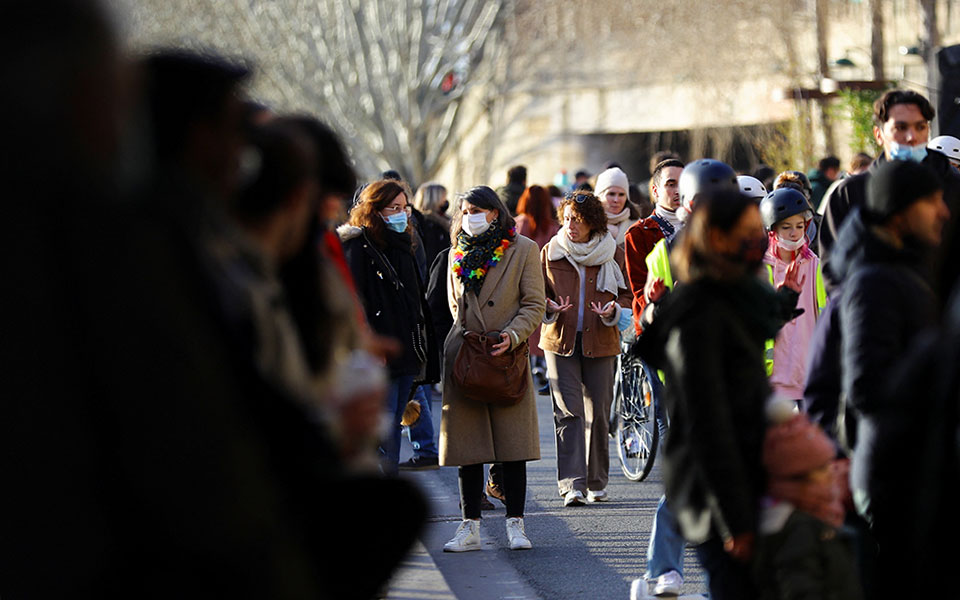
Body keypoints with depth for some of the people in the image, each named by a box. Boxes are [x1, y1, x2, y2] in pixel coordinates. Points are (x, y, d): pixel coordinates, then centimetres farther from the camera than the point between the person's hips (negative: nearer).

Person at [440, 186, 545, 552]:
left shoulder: (523, 250, 1)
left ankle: (515, 523, 6)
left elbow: (534, 304, -1)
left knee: (512, 444, -2)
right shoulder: (458, 254, 12)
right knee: (467, 445, 2)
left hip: (507, 355, -3)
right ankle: (470, 526, 6)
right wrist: (465, 333, 6)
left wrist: (513, 334, -16)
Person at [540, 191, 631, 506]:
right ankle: (572, 485, -14)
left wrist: (612, 312, -12)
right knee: (568, 412, -11)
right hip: (560, 339, -1)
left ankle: (597, 483, 18)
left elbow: (626, 295, 9)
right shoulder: (550, 253, 6)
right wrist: (550, 309, -11)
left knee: (598, 413, 3)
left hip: (600, 341, 1)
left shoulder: (612, 254, 5)